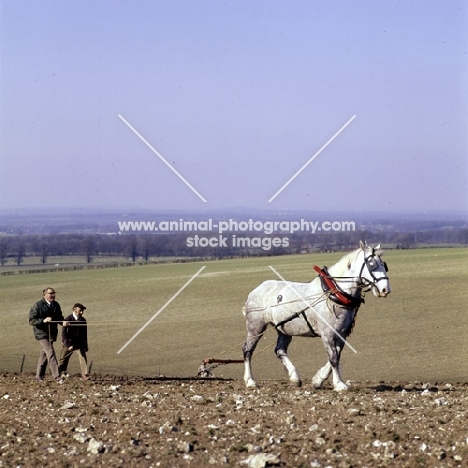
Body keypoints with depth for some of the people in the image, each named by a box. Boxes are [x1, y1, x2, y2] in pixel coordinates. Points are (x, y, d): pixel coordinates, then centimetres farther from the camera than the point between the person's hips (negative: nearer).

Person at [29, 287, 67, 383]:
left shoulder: (56, 305, 11)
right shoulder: (37, 306, -10)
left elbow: (59, 317, 19)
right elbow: (32, 321, -12)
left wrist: (63, 322, -5)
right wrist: (43, 320, -26)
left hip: (52, 334, 7)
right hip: (42, 333, -7)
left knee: (44, 355, 13)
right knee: (50, 353, -16)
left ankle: (39, 377, 22)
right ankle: (57, 377, -20)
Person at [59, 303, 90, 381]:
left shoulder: (83, 320, -1)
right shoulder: (68, 319, -15)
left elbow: (84, 334, 9)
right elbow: (64, 334, -17)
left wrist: (85, 345, 9)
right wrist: (68, 345, -24)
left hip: (79, 342, 2)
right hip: (69, 342, -2)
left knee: (83, 357, -13)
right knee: (64, 358, 10)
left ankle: (85, 375, -15)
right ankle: (62, 373, 33)